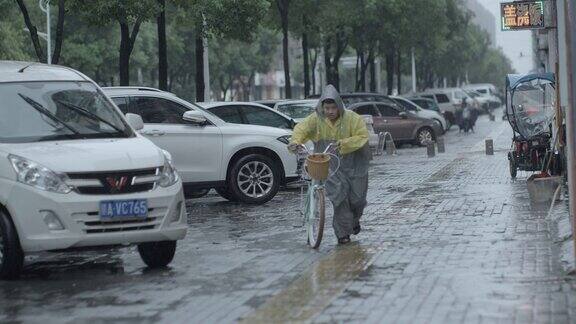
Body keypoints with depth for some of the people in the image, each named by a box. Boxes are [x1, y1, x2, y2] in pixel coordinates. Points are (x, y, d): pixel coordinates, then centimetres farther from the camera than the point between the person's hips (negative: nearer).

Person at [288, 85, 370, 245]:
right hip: (330, 164, 0)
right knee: (339, 195, -14)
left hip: (352, 162, 0)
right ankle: (343, 233, -3)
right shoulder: (316, 119, -6)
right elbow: (301, 128, -3)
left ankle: (354, 220, 40)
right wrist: (296, 141, -24)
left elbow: (362, 137, -16)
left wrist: (344, 143, -29)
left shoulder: (352, 118, -12)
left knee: (357, 196, 6)